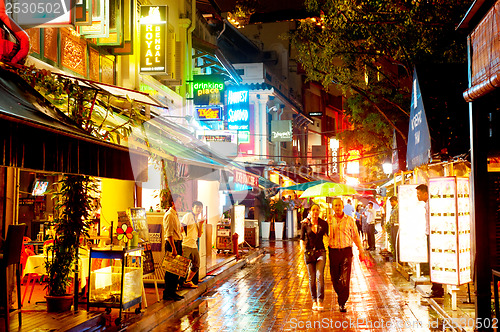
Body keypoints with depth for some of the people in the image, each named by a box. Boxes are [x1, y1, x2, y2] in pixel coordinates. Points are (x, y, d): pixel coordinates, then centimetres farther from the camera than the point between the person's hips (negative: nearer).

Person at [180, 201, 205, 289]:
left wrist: (201, 224, 5)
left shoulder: (197, 220, 20)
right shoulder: (188, 216, -4)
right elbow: (180, 227, -11)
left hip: (194, 245, 8)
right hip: (186, 245, -8)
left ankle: (188, 281, 20)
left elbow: (199, 235, 15)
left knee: (196, 265, 10)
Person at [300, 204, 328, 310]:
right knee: (312, 278, 5)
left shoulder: (324, 223, 0)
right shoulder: (305, 224, -1)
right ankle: (314, 301, 16)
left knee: (320, 276, -14)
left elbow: (327, 235, 13)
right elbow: (302, 238, 5)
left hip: (320, 252, -1)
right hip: (309, 253, 1)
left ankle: (320, 301, -9)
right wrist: (302, 246, -10)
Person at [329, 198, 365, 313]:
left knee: (345, 278, -8)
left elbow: (355, 236, 10)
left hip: (346, 251, -1)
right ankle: (340, 295, 32)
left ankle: (342, 303, -1)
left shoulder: (349, 220, 5)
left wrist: (361, 250, 10)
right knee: (335, 278, 6)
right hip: (333, 251, 1)